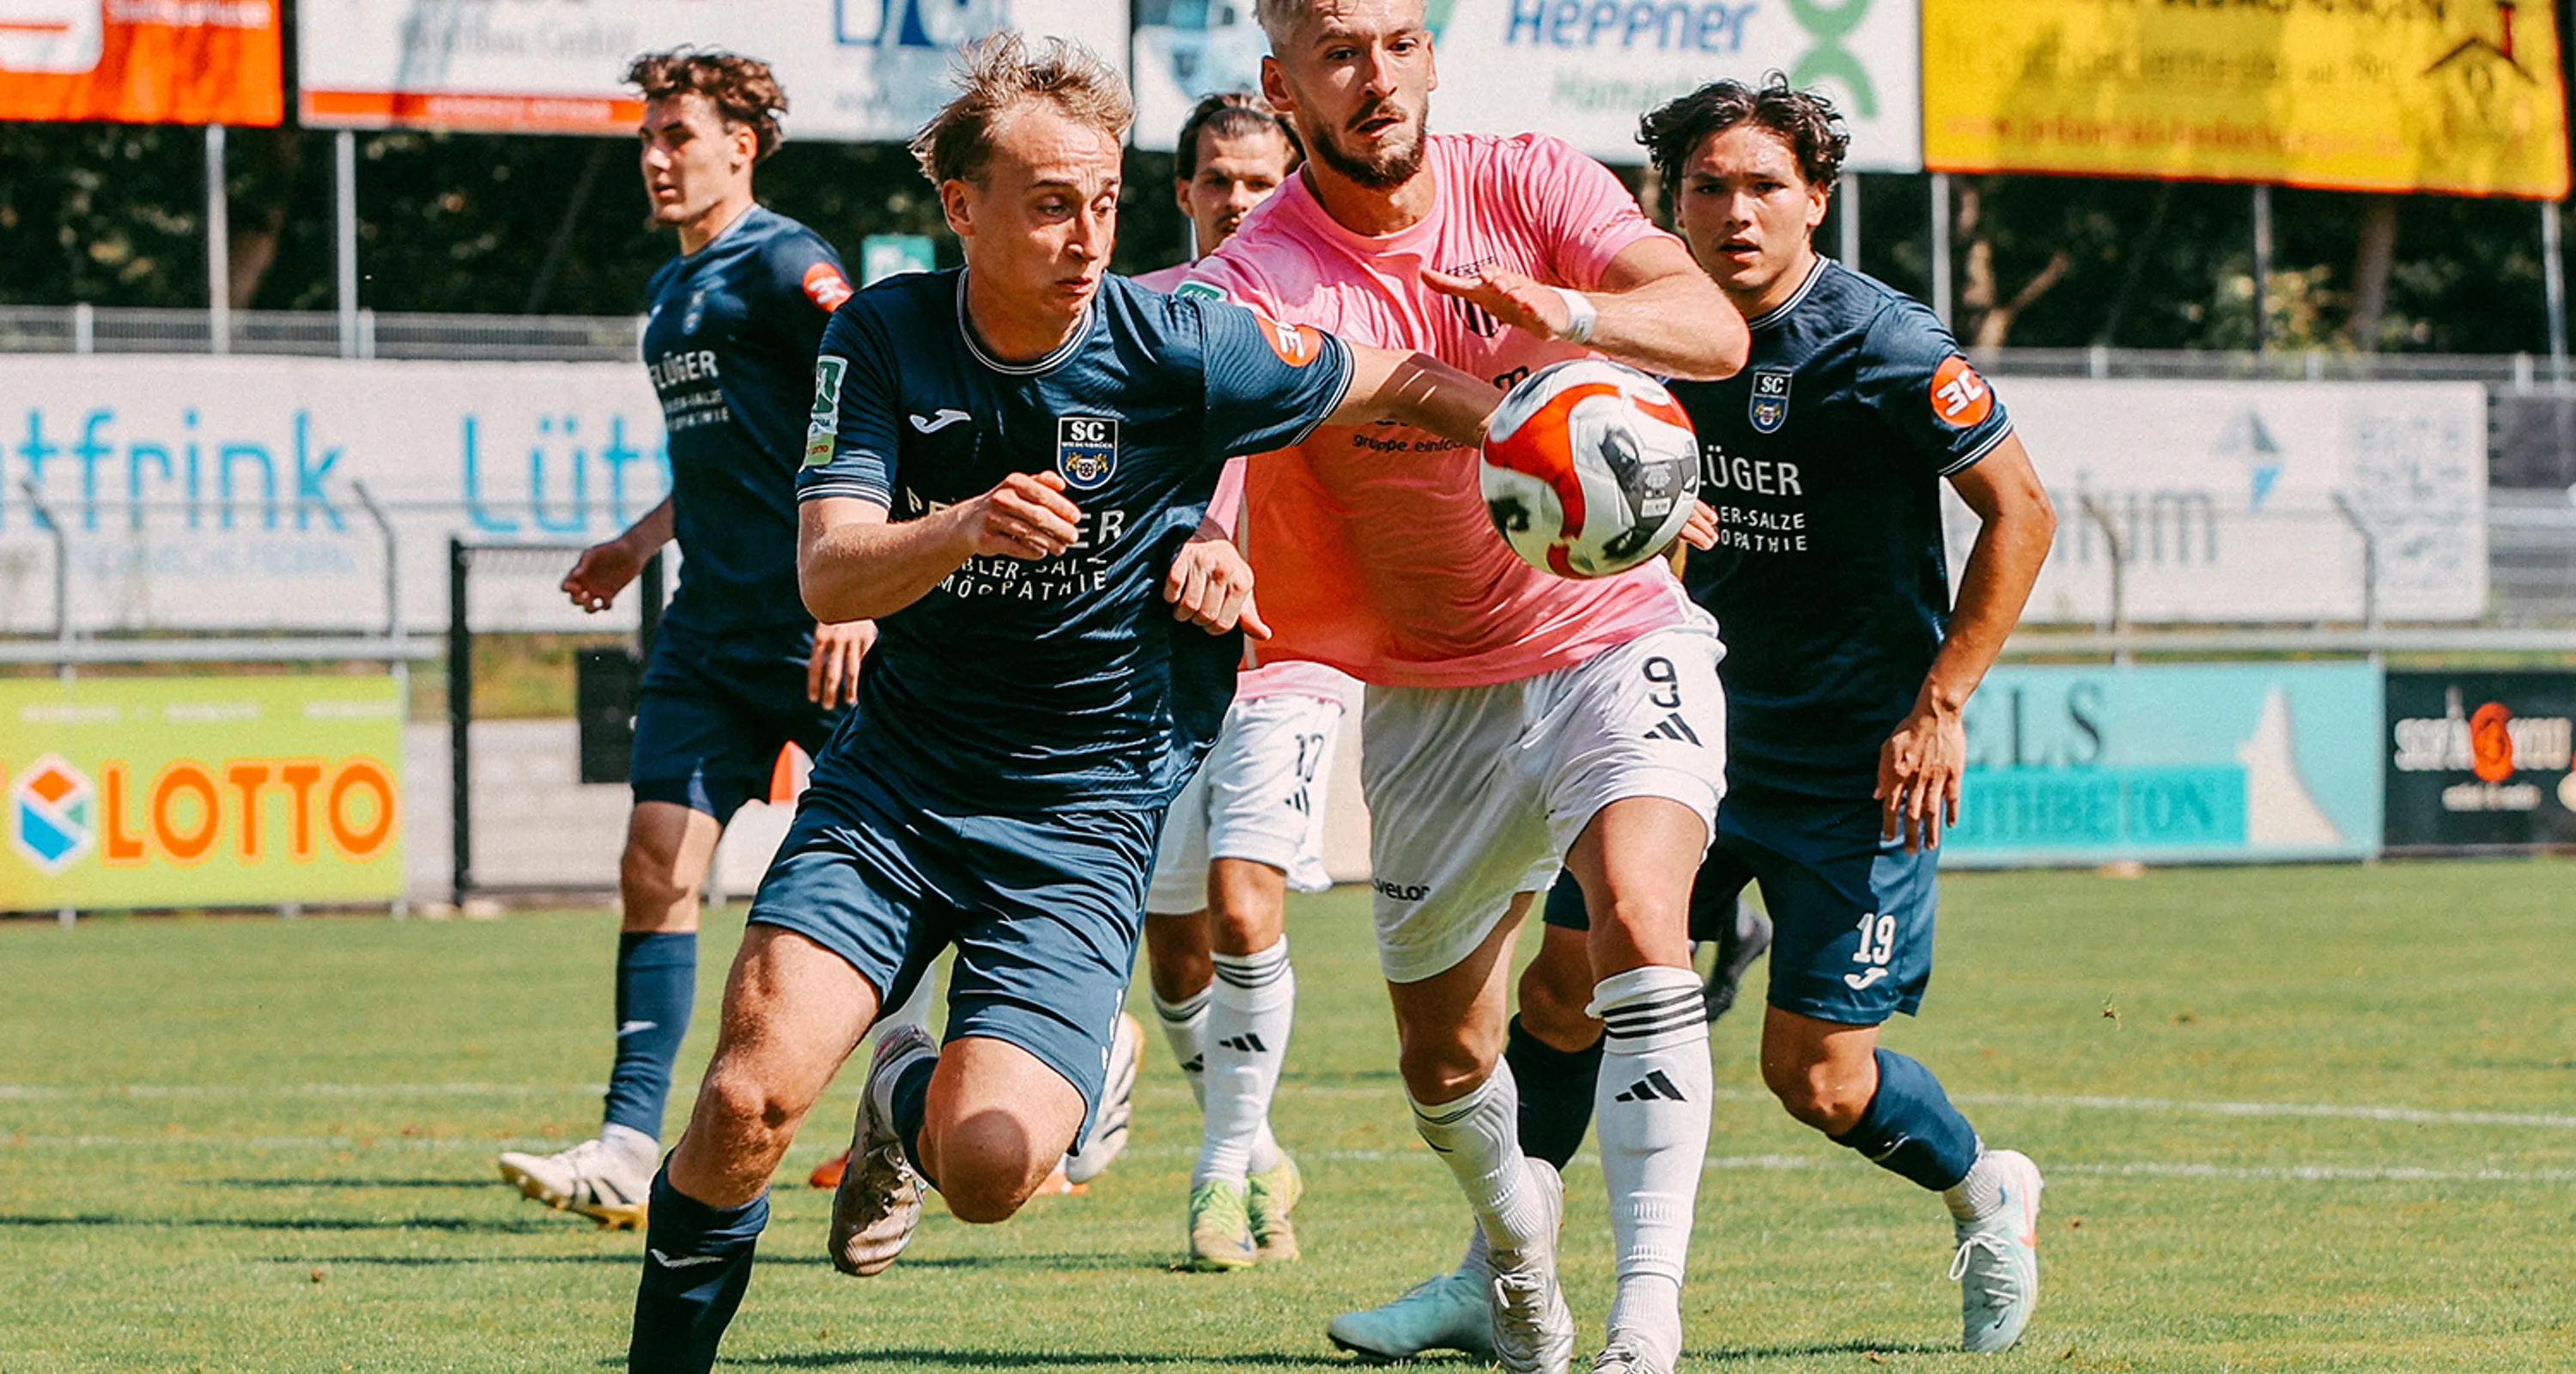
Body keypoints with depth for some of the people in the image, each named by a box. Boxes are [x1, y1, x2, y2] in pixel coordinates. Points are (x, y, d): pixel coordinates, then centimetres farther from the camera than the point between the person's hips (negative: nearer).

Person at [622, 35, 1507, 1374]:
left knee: (990, 1167, -19)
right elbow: (828, 572, -19)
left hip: (1085, 812, -1)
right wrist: (965, 529, -39)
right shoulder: (884, 335, -7)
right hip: (893, 775, 1)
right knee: (748, 1100, -20)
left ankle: (912, 1105, 19)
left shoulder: (1176, 347, -12)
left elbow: (1411, 388, 2)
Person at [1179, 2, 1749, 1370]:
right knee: (1444, 1062, 10)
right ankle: (1513, 1234, 45)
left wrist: (1570, 314, -43)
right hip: (1429, 689, 1)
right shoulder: (1255, 281, -14)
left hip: (1617, 636, -1)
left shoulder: (1527, 182, -9)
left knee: (1638, 917, -28)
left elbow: (1715, 332, -23)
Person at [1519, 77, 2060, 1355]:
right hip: (1699, 728, 6)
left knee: (1817, 1076, -6)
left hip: (1855, 764, -6)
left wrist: (1940, 703, -15)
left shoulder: (1881, 345, -16)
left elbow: (2020, 512, -12)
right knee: (1565, 987, -2)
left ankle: (1985, 1192, 24)